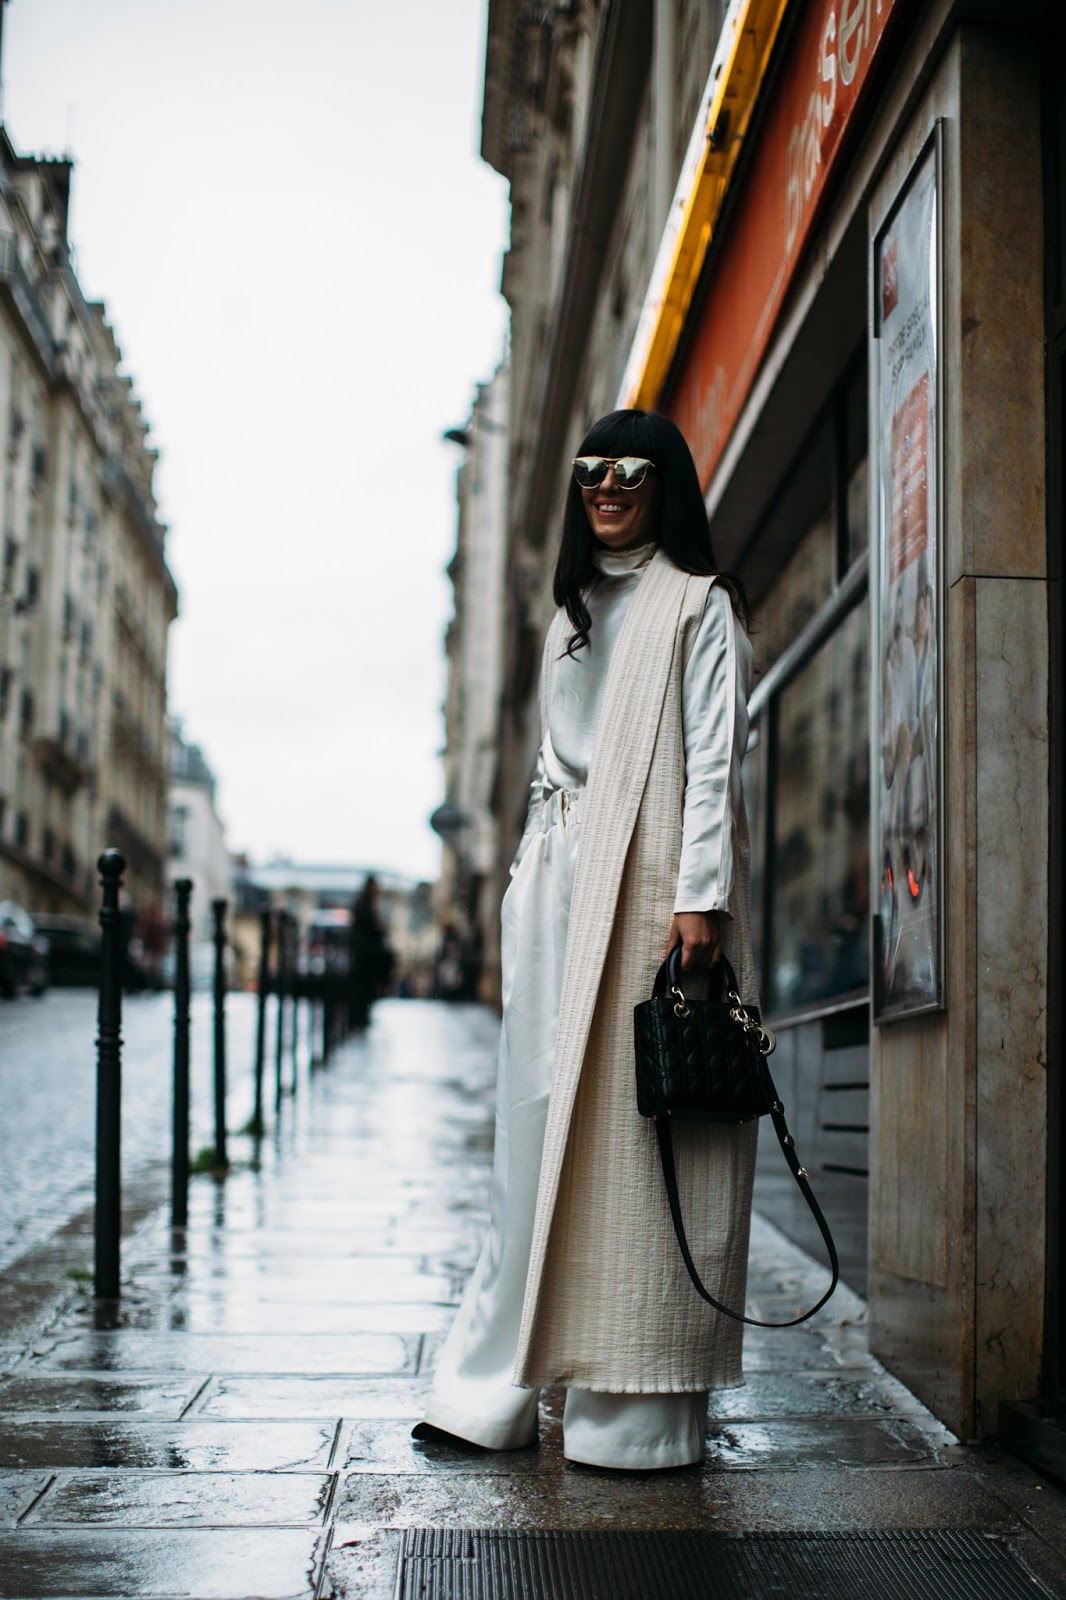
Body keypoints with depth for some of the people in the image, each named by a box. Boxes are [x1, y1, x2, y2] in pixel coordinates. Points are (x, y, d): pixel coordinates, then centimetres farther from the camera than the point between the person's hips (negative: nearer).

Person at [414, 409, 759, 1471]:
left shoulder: (699, 605, 3)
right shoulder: (572, 610, 23)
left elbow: (714, 761, -6)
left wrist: (700, 897, -16)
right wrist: (528, 881, 16)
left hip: (650, 876, -6)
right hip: (561, 877, 6)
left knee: (638, 1120, -7)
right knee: (541, 1117, 4)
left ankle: (645, 1410, -1)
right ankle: (498, 1390, 9)